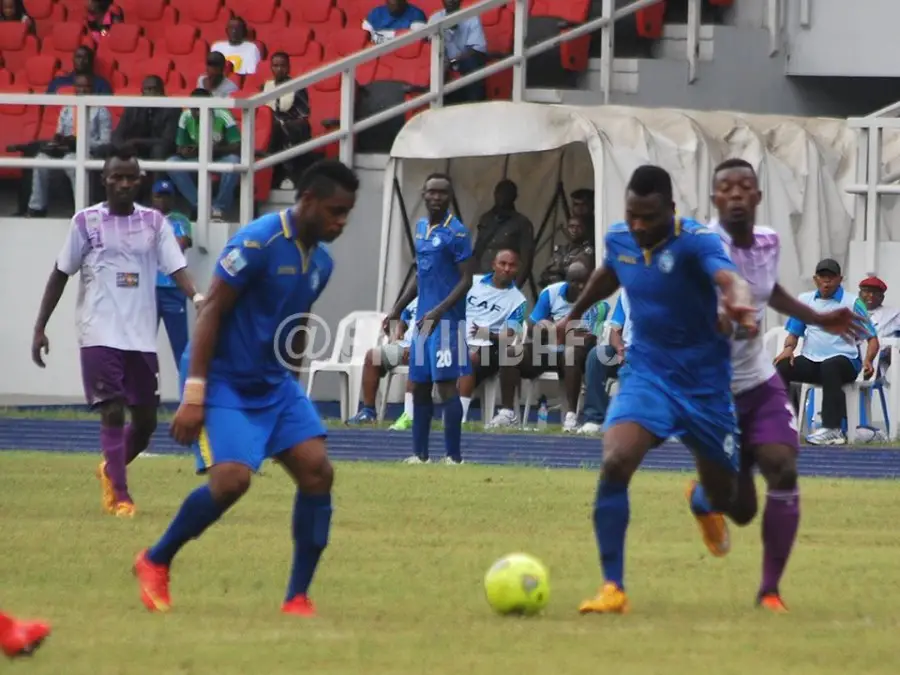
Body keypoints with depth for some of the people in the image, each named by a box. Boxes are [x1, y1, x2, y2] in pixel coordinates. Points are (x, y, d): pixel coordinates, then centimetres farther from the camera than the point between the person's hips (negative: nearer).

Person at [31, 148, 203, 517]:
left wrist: (198, 298, -27)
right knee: (112, 412, -11)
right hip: (100, 335, -3)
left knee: (146, 419, 8)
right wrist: (40, 327, 2)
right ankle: (120, 496, -6)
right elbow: (60, 274, 6)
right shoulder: (86, 221, 0)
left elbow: (177, 267, -6)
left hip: (142, 337, 3)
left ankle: (110, 471, 35)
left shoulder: (154, 222, 5)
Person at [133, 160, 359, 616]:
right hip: (223, 381, -8)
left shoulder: (321, 262, 8)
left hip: (273, 384, 8)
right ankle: (154, 562, 2)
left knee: (317, 471, -9)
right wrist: (194, 393, -22)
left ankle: (298, 597, -1)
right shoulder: (257, 243, -18)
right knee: (233, 478, -23)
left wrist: (287, 389, 22)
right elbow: (211, 311, -18)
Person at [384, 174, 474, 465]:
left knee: (446, 385, -9)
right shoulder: (421, 228, 14)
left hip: (446, 321, -8)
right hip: (423, 320, 8)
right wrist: (397, 310, 20)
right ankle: (420, 454, 17)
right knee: (419, 386, 10)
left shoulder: (456, 233, -10)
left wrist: (439, 311, -23)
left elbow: (466, 280, -13)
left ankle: (454, 457, -8)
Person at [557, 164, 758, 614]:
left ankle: (704, 503, 52)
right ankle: (613, 589, -20)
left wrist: (740, 304, -66)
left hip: (704, 381, -2)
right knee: (615, 463, -26)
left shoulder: (696, 242, -21)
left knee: (726, 498, 10)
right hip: (646, 374, 2)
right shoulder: (619, 239, -4)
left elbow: (729, 278, -42)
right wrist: (576, 313, 38)